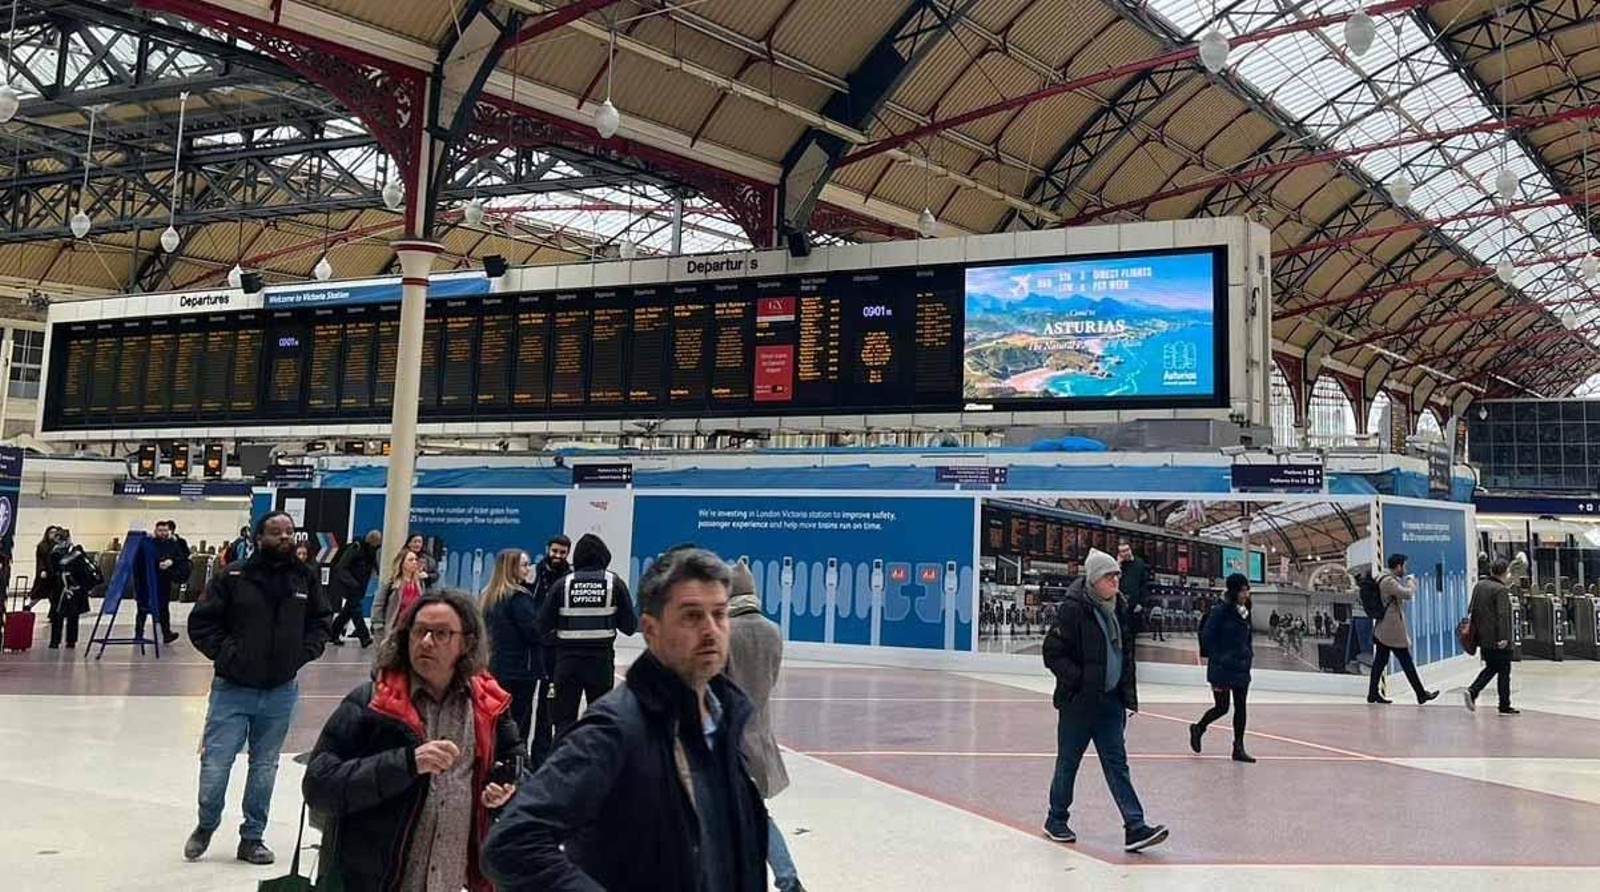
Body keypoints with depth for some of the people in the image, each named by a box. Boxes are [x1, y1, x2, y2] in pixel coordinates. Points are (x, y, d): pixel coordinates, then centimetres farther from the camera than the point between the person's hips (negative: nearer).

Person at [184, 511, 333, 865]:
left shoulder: (306, 578, 1)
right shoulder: (233, 576, -9)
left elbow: (321, 621, 12)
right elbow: (201, 623, -4)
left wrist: (304, 652, -1)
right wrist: (226, 652, -13)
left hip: (281, 693, 3)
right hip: (232, 689, -3)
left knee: (265, 767, 13)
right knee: (215, 763, 2)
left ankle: (252, 838, 28)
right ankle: (205, 828, 29)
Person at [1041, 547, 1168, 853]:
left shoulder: (1118, 609, 8)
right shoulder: (1073, 608, -14)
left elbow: (1125, 653, 17)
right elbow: (1053, 653, -14)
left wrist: (1128, 695, 13)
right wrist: (1079, 681, -19)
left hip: (1109, 702, 6)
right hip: (1077, 702, -6)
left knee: (1117, 763, 3)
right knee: (1068, 762, 8)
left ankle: (1135, 827, 0)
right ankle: (1056, 820, 24)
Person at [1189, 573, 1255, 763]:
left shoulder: (1244, 612, 8)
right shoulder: (1220, 611, -14)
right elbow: (1207, 637, -14)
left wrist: (1249, 653, 6)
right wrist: (1218, 659, -14)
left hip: (1241, 668, 7)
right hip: (1222, 669, -7)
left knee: (1240, 707, 6)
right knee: (1222, 708, 1)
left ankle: (1239, 748, 13)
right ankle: (1198, 729, 27)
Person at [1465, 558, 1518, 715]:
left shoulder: (1479, 585, 9)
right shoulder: (1501, 590, -16)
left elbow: (1472, 610, 15)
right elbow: (1502, 616, -21)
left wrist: (1474, 632, 20)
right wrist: (1503, 637, -21)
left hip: (1483, 638, 7)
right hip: (1497, 639, -7)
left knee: (1491, 667, 18)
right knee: (1504, 672, 4)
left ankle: (1472, 691, 0)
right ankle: (1504, 707, 10)